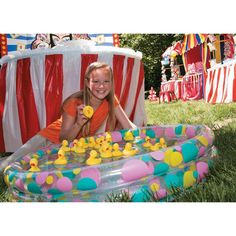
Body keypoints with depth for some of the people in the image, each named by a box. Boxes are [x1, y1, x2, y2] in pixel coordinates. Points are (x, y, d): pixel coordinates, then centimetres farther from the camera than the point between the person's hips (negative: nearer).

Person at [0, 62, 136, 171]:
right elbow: (63, 140, -23)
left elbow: (130, 127, -15)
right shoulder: (74, 103, -28)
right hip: (54, 138, -3)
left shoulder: (111, 100, -17)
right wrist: (79, 123, -40)